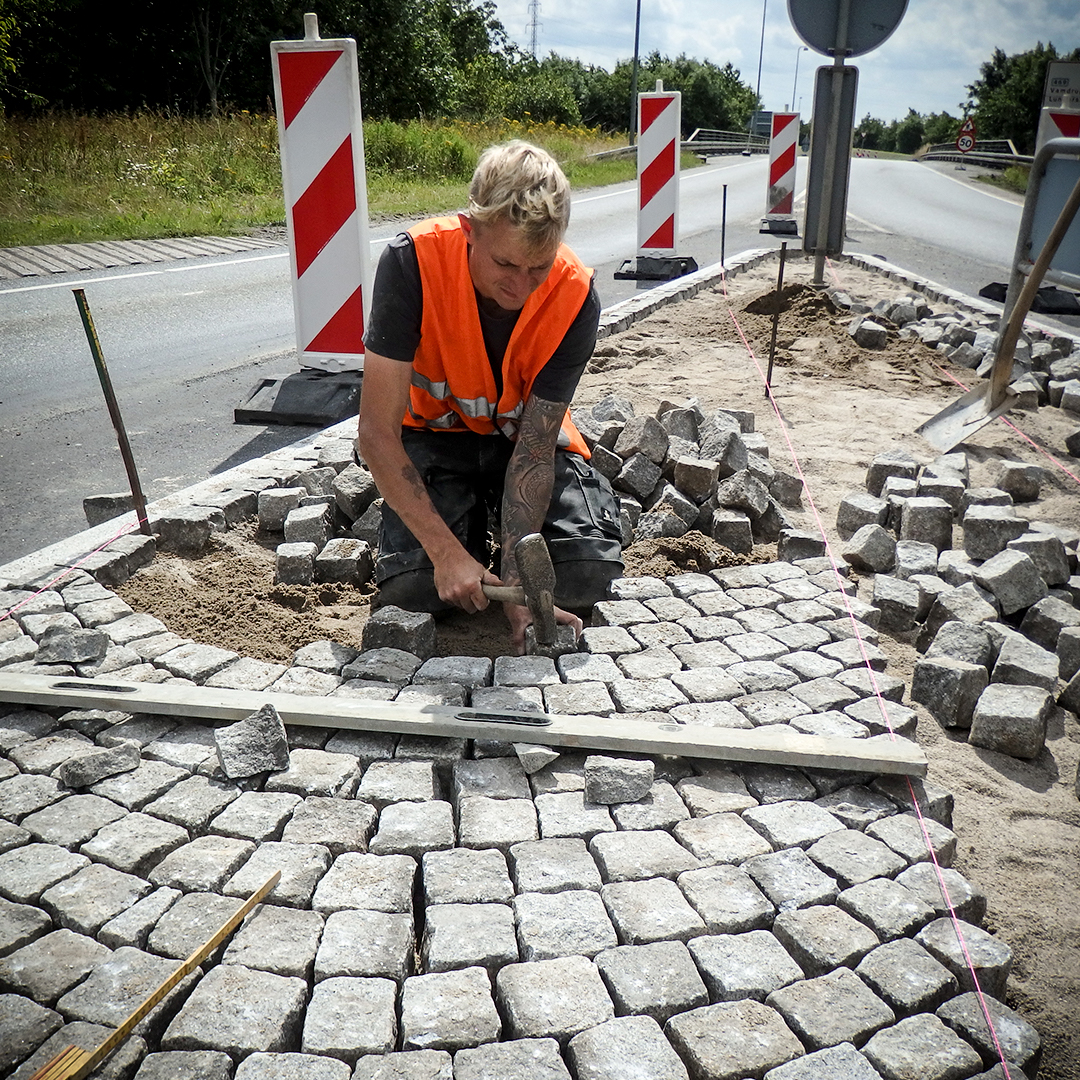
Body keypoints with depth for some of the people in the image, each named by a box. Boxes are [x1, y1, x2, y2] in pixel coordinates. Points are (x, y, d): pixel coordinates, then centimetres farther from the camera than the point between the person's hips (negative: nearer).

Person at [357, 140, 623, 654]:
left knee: (589, 571, -20)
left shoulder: (575, 297, -25)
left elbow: (535, 447, -22)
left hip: (524, 434, 1)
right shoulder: (412, 263, -29)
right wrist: (448, 551, -33)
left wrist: (515, 578, -32)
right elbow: (377, 431, -27)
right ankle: (473, 528, 13)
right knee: (413, 584, -22)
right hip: (436, 434, 0)